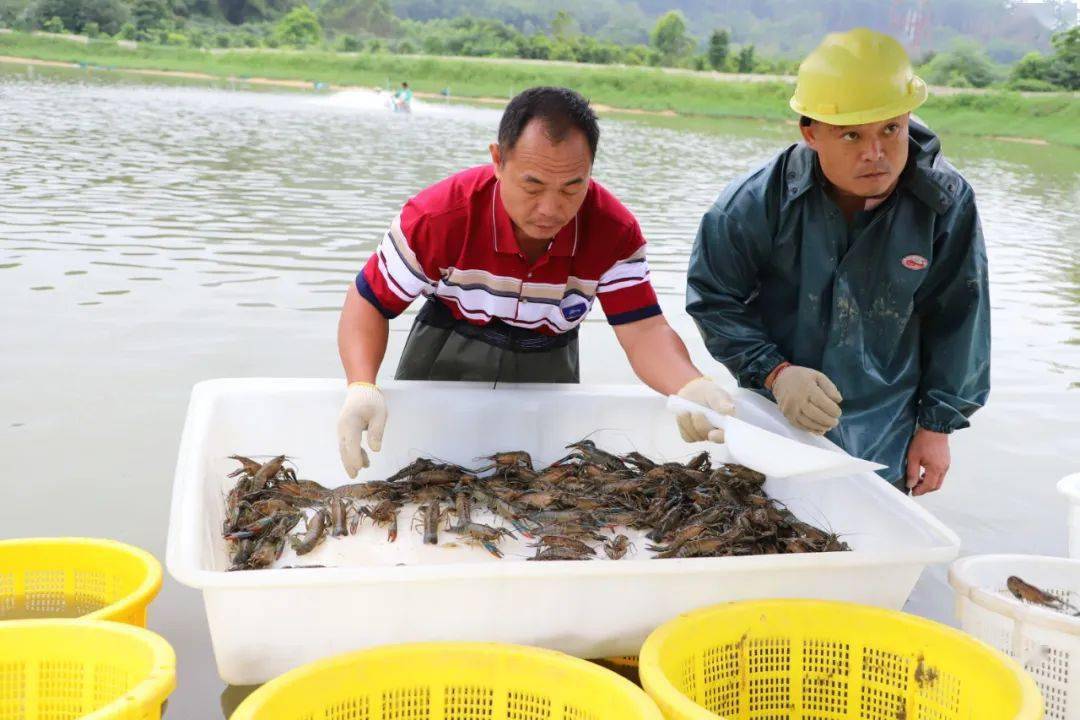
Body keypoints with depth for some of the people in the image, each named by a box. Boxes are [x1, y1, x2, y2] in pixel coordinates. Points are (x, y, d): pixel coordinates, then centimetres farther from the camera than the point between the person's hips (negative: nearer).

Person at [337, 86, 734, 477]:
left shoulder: (615, 232, -22)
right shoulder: (438, 216, -28)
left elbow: (644, 330, -23)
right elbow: (369, 302, -19)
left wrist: (690, 386, -46)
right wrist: (361, 387, -37)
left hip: (548, 371, 1)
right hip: (445, 361, -1)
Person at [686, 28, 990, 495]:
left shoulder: (946, 203, -13)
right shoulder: (759, 200, -17)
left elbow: (955, 320, -3)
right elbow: (712, 298, -8)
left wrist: (937, 425, 1)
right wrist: (774, 372, -20)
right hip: (774, 425, 0)